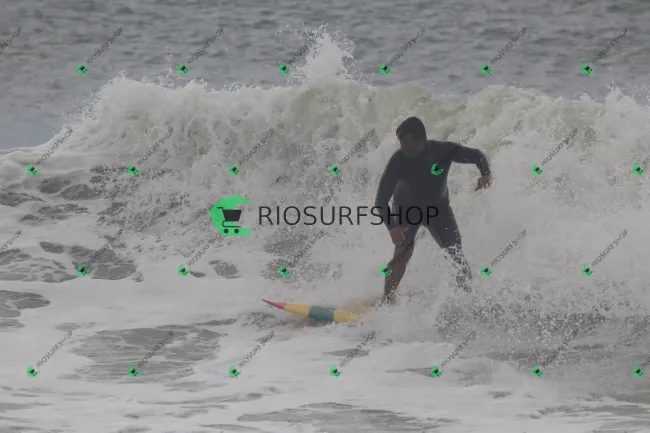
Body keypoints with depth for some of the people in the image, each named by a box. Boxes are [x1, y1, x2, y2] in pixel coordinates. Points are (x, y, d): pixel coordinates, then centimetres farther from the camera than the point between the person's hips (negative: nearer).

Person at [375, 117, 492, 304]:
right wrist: (391, 227, -41)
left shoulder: (443, 151, -26)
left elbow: (475, 155, -10)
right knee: (403, 253, -20)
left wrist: (486, 174, -32)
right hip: (406, 209, -2)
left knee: (457, 256, -7)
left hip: (437, 208, 2)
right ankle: (386, 301, -10)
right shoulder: (399, 160, -28)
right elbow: (381, 200, -27)